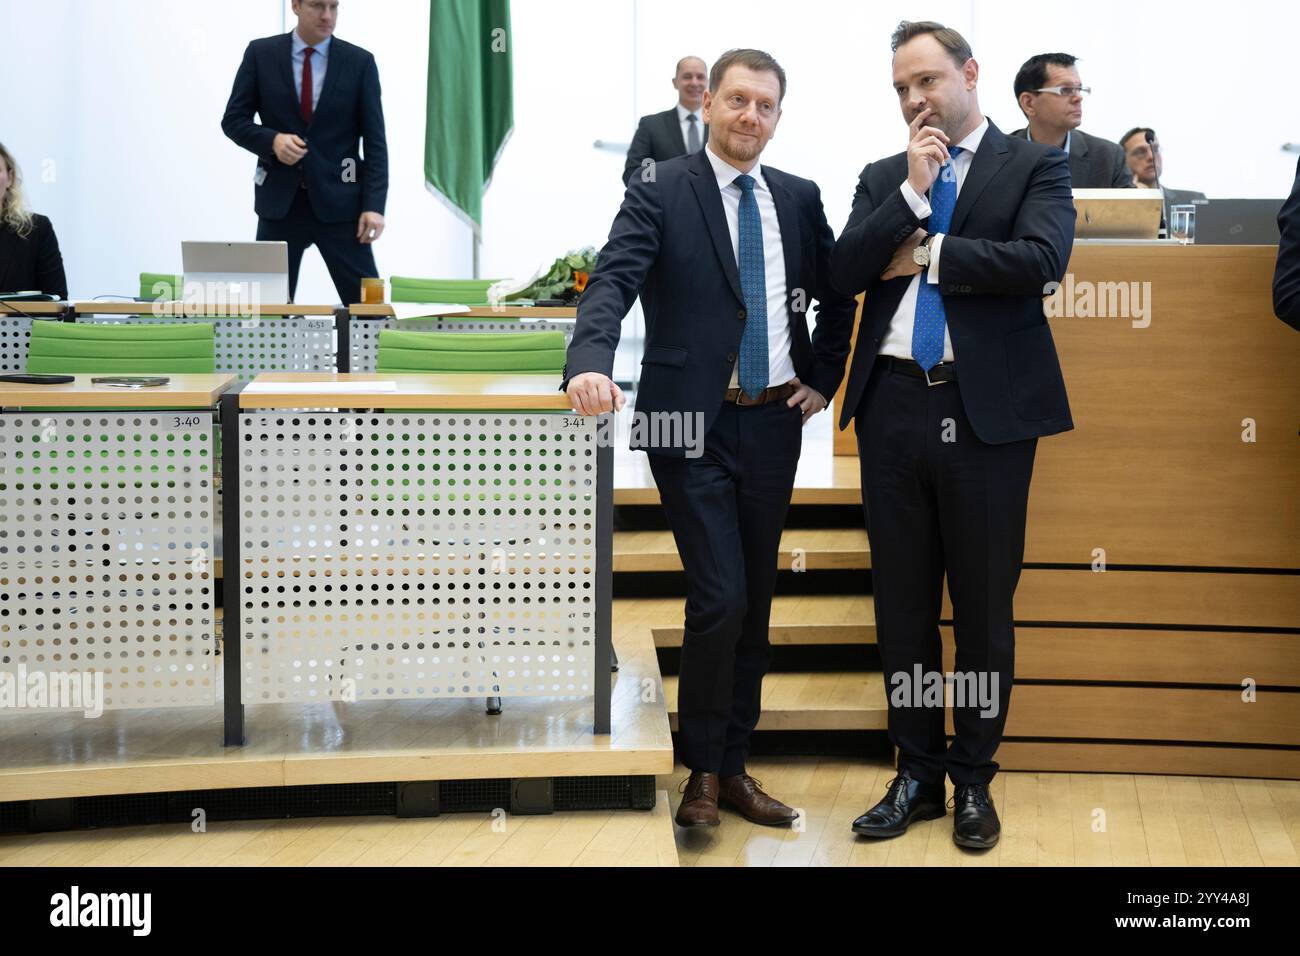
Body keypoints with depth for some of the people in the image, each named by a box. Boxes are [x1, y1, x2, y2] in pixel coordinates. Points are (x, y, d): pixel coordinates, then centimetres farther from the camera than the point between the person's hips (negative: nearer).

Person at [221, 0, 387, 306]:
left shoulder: (359, 62, 0)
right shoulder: (261, 53, 2)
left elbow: (374, 141, -2)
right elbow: (234, 120, 4)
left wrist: (374, 205, -11)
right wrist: (272, 140, -16)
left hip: (339, 202, -1)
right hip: (280, 200, 1)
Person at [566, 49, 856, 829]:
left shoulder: (799, 199, 9)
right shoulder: (660, 193, -6)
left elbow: (838, 295, 22)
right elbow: (614, 281, -20)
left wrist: (823, 378, 11)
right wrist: (591, 363, -38)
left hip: (774, 424, 5)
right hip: (693, 424, -5)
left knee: (755, 603, 11)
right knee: (719, 599, -10)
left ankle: (735, 767, 23)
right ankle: (703, 774, 8)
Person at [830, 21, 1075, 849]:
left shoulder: (1035, 165, 2)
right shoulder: (884, 179, 13)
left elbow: (1042, 258, -15)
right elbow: (846, 272, 0)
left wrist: (927, 254, -8)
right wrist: (913, 191, -7)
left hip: (986, 409, -3)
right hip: (895, 406, 4)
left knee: (985, 607, 6)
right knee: (902, 604, 10)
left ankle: (973, 780, 20)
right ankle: (917, 774, 22)